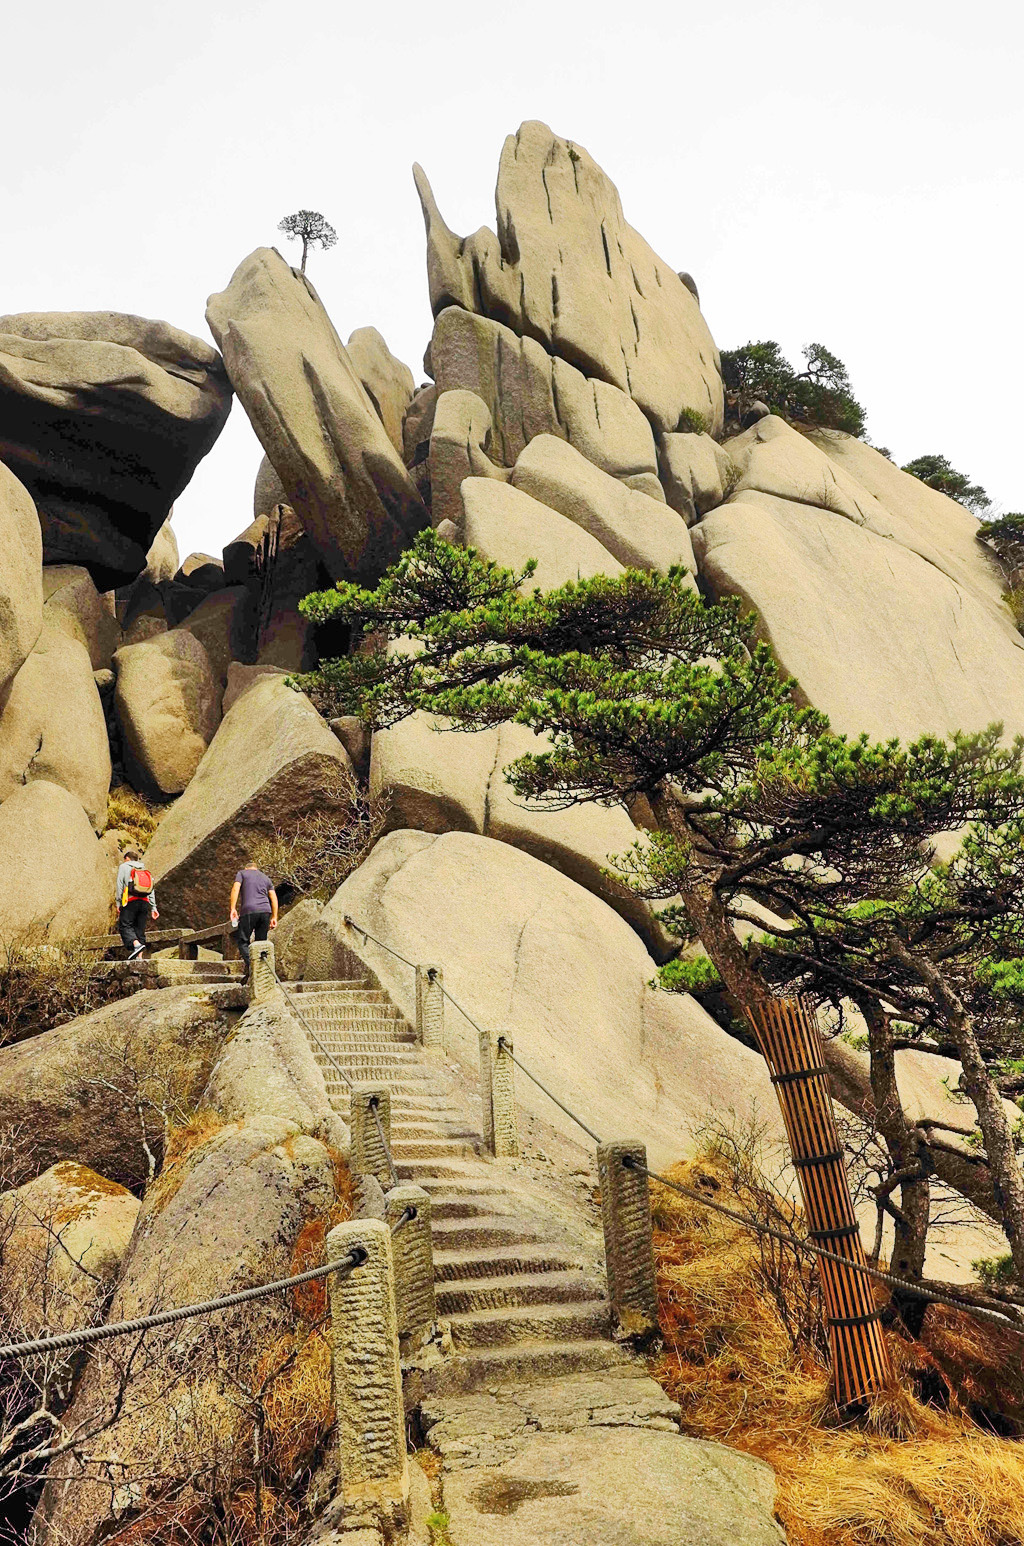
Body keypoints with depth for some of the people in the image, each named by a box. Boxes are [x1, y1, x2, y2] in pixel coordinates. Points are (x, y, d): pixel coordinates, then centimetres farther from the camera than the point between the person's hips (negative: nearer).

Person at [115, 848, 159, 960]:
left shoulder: (123, 867, 9)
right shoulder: (145, 871, 23)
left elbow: (119, 885, -1)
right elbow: (152, 890, 16)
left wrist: (118, 903, 0)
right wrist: (153, 908, 13)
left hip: (130, 901, -5)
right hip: (144, 902, 5)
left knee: (125, 926, -6)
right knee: (140, 929, 6)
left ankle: (136, 945, -30)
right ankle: (140, 956, -1)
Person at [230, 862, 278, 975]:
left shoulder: (242, 873, 15)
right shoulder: (266, 878, 25)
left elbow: (235, 889, -2)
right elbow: (274, 898, 16)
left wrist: (233, 908, -7)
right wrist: (274, 917, 14)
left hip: (248, 911, -4)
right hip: (265, 911, 4)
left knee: (243, 942, -1)